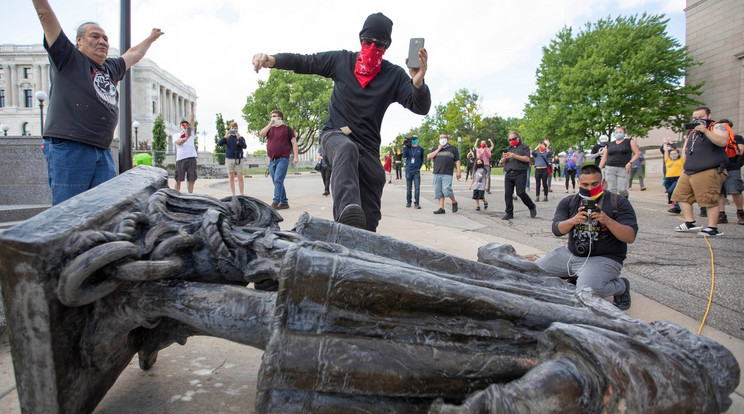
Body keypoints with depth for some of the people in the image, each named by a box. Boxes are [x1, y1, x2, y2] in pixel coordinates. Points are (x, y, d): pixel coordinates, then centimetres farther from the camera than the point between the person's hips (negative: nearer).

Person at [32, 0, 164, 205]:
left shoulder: (112, 68, 23)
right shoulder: (68, 58, 6)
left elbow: (133, 54, 41)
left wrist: (151, 38, 54)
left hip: (103, 152, 7)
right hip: (68, 148, -6)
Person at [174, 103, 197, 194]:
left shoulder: (191, 133, 18)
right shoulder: (176, 136, 15)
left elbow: (191, 119, 11)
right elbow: (178, 142, -7)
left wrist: (192, 106, 6)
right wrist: (186, 138, -25)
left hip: (191, 158, 1)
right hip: (180, 159, -1)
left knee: (191, 180, 1)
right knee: (178, 180, 0)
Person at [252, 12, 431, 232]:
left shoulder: (394, 75, -2)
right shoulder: (341, 60, 3)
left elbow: (421, 108, -12)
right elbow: (303, 62, 4)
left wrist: (418, 83, -34)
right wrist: (271, 60, -15)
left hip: (368, 147, 2)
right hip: (335, 135, -2)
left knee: (369, 219, -2)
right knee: (347, 150, -40)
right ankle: (348, 211, -62)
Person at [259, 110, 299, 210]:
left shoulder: (286, 128, 1)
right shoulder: (270, 128, 17)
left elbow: (294, 142, -3)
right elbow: (261, 134, -1)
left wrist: (296, 156, -10)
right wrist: (270, 124, -6)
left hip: (283, 159, -7)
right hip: (272, 160, 7)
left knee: (278, 180, -15)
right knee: (277, 182, 9)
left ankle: (275, 202, -15)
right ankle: (284, 202, 16)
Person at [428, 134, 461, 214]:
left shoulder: (453, 148, 14)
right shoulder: (435, 149, 20)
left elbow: (457, 160, 10)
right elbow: (428, 157, 5)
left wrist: (458, 171, -1)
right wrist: (438, 149, 2)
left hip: (447, 174, -4)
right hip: (437, 174, 4)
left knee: (446, 189, -19)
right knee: (438, 192, -1)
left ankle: (454, 202, 5)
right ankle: (441, 208, 3)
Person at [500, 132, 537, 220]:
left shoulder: (524, 147, 6)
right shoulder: (508, 149, 21)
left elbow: (527, 159, -8)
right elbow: (502, 161, 18)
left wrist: (515, 156, -16)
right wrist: (504, 158, -6)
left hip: (520, 174, -5)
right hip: (508, 174, 5)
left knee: (520, 193, -11)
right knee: (507, 194, 0)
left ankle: (532, 207, 12)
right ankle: (509, 213, 6)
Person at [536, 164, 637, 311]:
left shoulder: (619, 203, -6)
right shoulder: (568, 202, 4)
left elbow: (630, 237, -14)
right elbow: (557, 230, -7)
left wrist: (607, 220, -30)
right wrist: (573, 220, -28)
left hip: (604, 258, -5)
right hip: (570, 253, 6)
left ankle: (621, 285, 1)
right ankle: (574, 277, 21)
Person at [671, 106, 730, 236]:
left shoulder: (717, 127, -1)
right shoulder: (692, 131, 22)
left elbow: (722, 142, -20)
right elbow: (686, 150, 32)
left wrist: (705, 131, -25)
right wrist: (685, 165, 19)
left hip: (709, 172, -8)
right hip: (688, 172, 8)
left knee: (710, 200, -11)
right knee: (681, 195, 6)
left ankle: (713, 228, -6)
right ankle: (690, 223, 12)